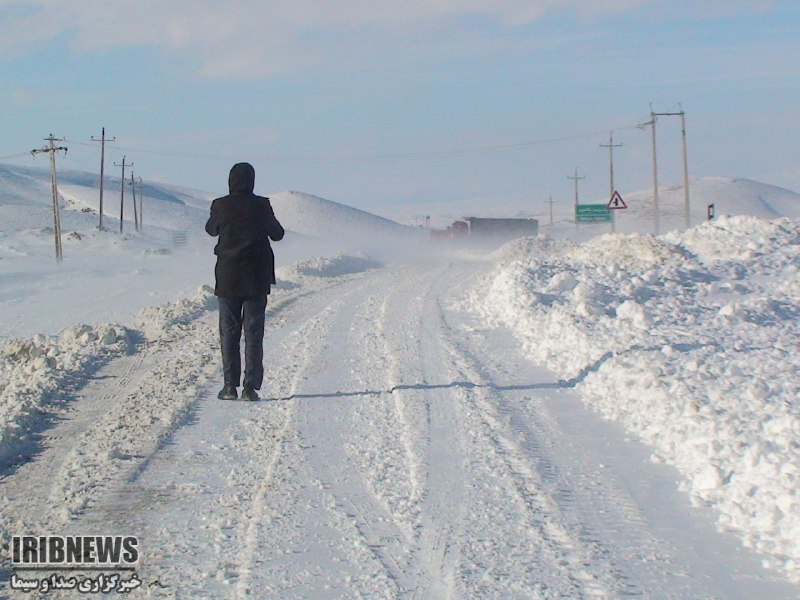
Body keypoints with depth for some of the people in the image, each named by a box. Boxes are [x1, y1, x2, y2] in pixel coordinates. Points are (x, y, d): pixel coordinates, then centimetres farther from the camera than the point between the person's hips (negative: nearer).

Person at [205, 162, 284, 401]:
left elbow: (211, 229, 15)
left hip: (228, 278, 0)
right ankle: (251, 387, 0)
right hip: (256, 279, 0)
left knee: (229, 332, 7)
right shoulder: (261, 206, -7)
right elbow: (277, 234, 7)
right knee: (254, 333, 4)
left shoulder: (220, 206, -5)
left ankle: (230, 386, 4)